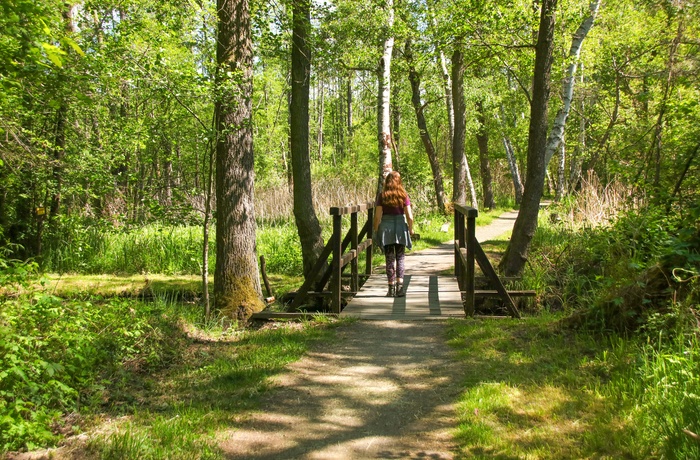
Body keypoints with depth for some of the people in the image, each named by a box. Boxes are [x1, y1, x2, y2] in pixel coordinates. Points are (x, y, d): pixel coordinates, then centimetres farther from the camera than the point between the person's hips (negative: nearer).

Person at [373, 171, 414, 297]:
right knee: (400, 258, 10)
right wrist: (411, 229, 10)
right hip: (400, 227, 0)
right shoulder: (403, 195, -2)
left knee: (389, 259, 7)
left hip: (386, 227, 0)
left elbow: (378, 216, -5)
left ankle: (391, 288, 8)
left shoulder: (382, 196, -3)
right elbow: (409, 216, -5)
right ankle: (400, 286, 2)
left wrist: (375, 230, 7)